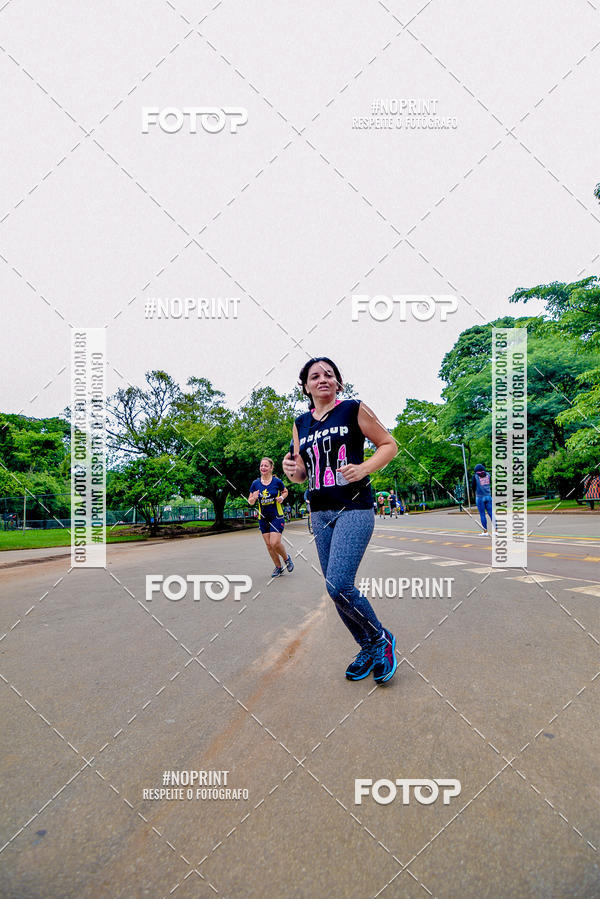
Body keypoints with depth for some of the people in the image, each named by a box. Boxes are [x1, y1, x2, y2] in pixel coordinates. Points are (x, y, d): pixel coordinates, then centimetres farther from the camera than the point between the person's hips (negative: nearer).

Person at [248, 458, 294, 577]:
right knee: (269, 545, 6)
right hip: (263, 519, 4)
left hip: (277, 517, -3)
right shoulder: (255, 483, -2)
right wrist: (254, 498, -17)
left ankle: (286, 557, 17)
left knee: (275, 543, -14)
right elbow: (250, 502, 5)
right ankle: (278, 567, 24)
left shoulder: (277, 481, -8)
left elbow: (285, 491, 11)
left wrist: (282, 497, -10)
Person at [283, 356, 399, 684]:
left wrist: (364, 469, -16)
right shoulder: (301, 423, 13)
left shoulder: (353, 409, -1)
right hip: (320, 512, 6)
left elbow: (389, 444, 1)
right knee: (336, 590, 8)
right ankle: (368, 649, 30)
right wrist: (292, 470, -5)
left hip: (354, 507, -6)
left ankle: (381, 639, 12)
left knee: (339, 586, -15)